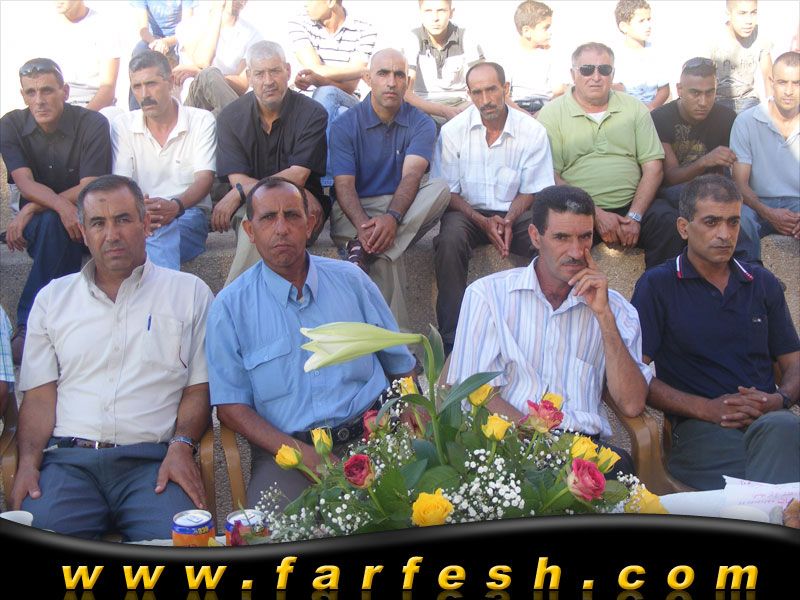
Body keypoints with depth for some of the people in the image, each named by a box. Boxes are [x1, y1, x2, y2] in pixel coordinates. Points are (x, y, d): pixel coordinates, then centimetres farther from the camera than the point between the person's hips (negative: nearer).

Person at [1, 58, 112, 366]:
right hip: (35, 224, 1)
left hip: (84, 217, -1)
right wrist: (62, 206, -34)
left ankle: (28, 325, -26)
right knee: (54, 224, -33)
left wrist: (31, 210, -23)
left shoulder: (92, 124, -11)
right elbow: (26, 184, -13)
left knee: (51, 224, -33)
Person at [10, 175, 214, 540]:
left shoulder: (189, 293, 14)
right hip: (67, 458, 2)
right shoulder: (53, 298, 19)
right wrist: (28, 462, -4)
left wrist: (181, 446, -9)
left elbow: (198, 388, 9)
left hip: (152, 460, -1)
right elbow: (40, 395, 13)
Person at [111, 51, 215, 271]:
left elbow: (205, 178, -5)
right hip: (138, 219, 1)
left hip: (189, 214, -1)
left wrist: (176, 206, -28)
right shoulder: (122, 126, 12)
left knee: (161, 232, -39)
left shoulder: (202, 120, 6)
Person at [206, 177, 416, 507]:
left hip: (371, 435, 3)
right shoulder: (230, 307, 4)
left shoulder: (351, 280, 12)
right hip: (285, 449, -2)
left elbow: (401, 365, 16)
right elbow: (231, 406, 0)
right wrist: (303, 455, -14)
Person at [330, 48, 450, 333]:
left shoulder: (421, 124, 2)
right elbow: (344, 186, -11)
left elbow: (411, 176, -16)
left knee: (440, 188, -29)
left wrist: (392, 217, -38)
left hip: (404, 210, 2)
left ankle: (363, 251, -38)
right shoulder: (345, 125, -1)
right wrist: (365, 225, -34)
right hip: (355, 212, -2)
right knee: (386, 255, -34)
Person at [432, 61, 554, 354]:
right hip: (468, 211, -1)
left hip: (514, 212, 1)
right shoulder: (453, 130, -4)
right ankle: (451, 340, -29)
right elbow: (447, 192, -3)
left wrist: (508, 221, -17)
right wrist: (483, 222, -18)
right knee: (450, 240, -35)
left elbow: (531, 191, 4)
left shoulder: (533, 132, -3)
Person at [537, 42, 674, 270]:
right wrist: (596, 215, -13)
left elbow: (652, 166, 8)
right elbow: (550, 177, -5)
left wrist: (635, 216, -8)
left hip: (633, 206, 3)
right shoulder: (551, 114, 4)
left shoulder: (635, 109, 14)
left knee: (675, 239, -25)